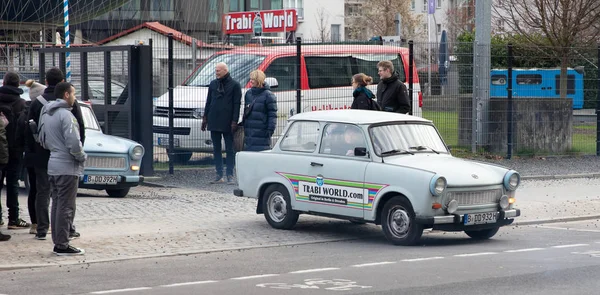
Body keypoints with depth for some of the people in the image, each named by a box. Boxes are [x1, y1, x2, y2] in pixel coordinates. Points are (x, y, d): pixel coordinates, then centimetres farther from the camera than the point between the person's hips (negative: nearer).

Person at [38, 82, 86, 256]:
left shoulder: (46, 114, 12)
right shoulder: (65, 115, -17)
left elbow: (43, 140, 19)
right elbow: (73, 143, -21)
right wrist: (82, 157, -6)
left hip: (52, 166, 9)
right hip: (68, 167, -9)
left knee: (57, 204, 13)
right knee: (66, 207, -5)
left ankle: (58, 243, 16)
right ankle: (63, 245, -3)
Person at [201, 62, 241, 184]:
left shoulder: (234, 85, -2)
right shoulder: (213, 84, 12)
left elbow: (237, 104, -5)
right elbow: (208, 102, 16)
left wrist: (234, 121, -11)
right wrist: (205, 118, 10)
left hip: (227, 123, -5)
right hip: (214, 122, 5)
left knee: (230, 150, 0)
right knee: (216, 149, 6)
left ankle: (230, 175, 3)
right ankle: (219, 175, 10)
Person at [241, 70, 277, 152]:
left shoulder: (268, 95, -8)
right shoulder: (248, 93, 13)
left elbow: (272, 115, -11)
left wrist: (270, 129, -16)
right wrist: (244, 124, 17)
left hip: (261, 132, -7)